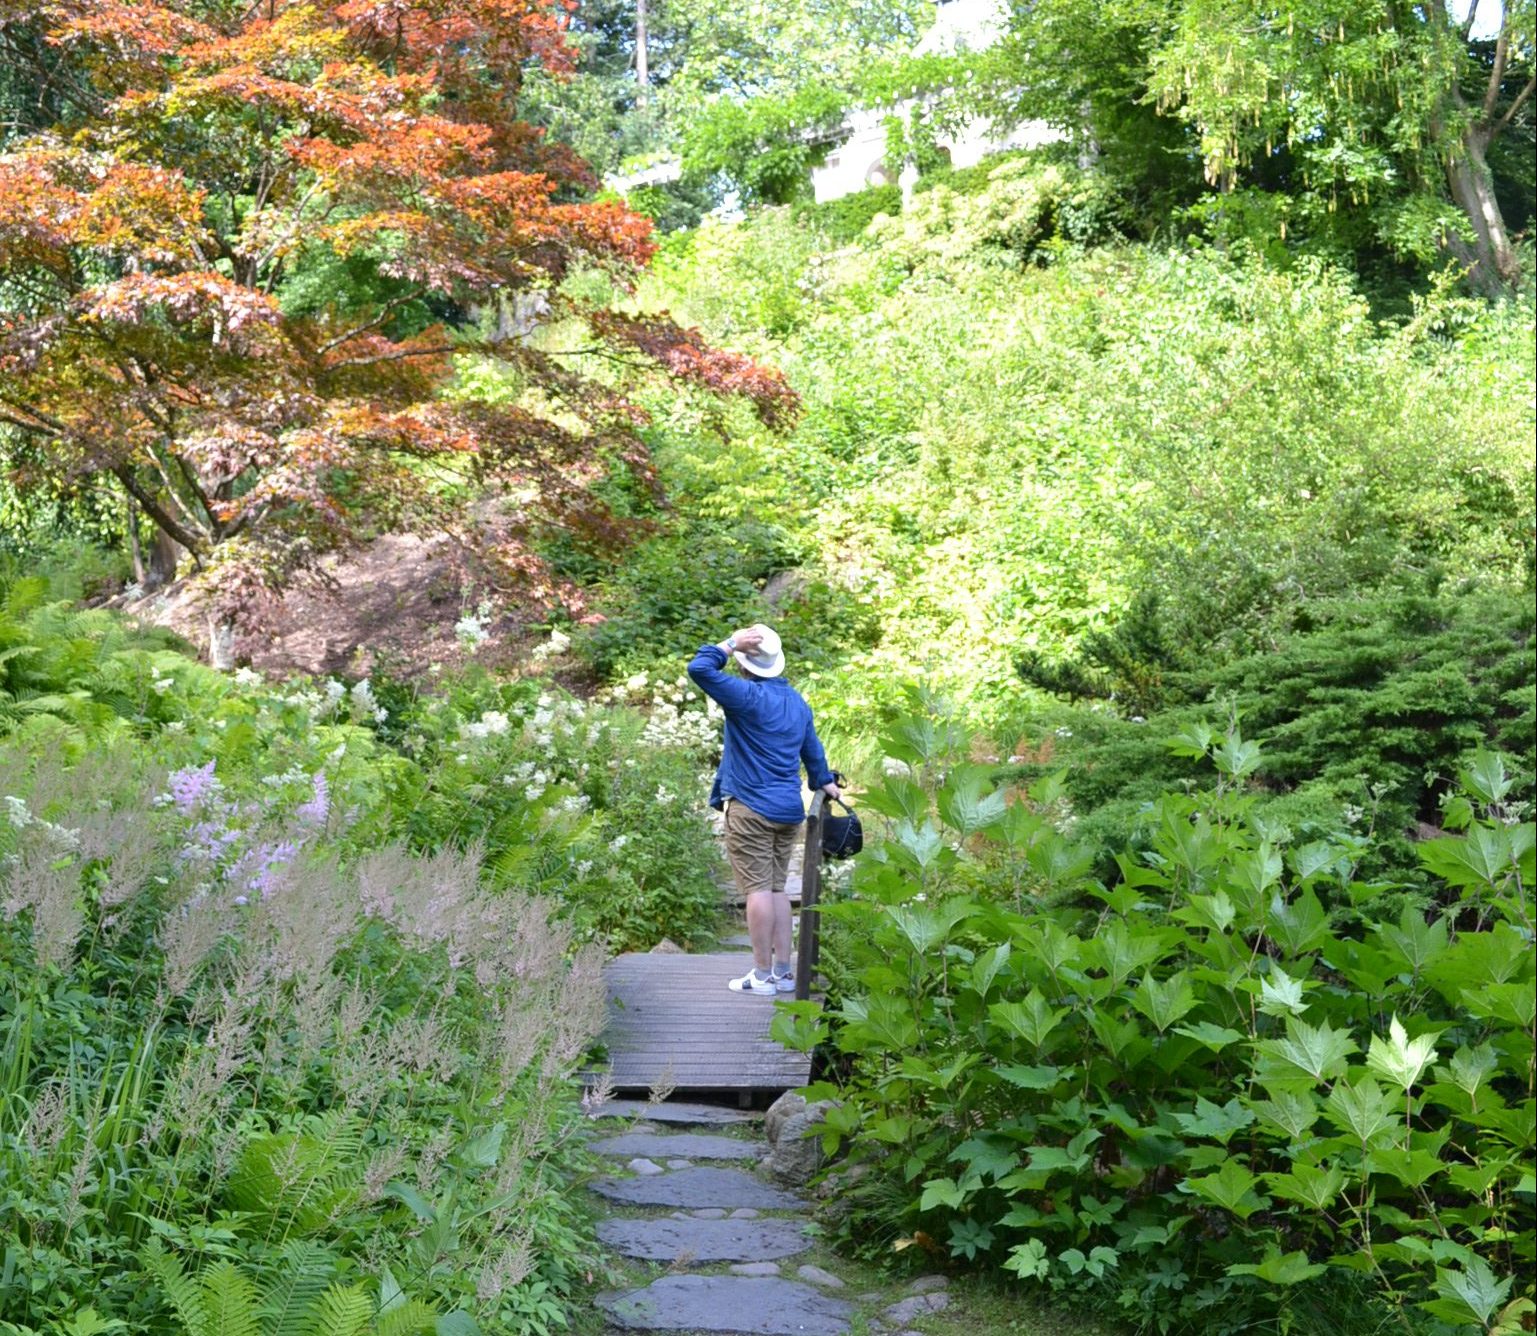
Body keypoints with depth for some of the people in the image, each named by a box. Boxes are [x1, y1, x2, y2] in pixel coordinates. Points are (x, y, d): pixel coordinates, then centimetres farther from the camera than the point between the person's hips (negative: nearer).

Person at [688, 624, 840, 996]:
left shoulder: (749, 696, -13)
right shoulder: (797, 701, 12)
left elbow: (699, 670, -20)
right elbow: (812, 749, 23)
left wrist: (730, 644, -10)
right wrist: (825, 783, 38)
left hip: (751, 809, -7)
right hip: (789, 811, 7)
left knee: (758, 889, -5)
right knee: (777, 888, 12)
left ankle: (763, 975, -2)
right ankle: (783, 971, 13)